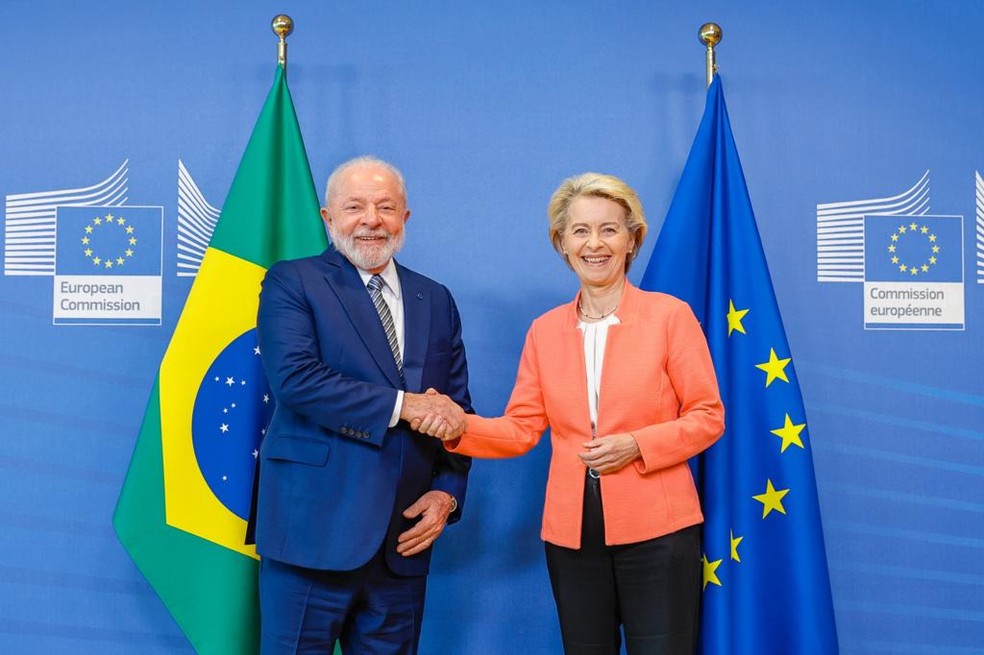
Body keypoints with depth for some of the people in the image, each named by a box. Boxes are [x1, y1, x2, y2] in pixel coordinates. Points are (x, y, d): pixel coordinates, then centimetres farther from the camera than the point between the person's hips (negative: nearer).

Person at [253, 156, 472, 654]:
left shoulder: (436, 301, 13)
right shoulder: (291, 283, -1)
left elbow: (457, 407, 14)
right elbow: (294, 377, -17)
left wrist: (448, 492, -1)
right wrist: (401, 405, -18)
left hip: (405, 536, 5)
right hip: (315, 530, -4)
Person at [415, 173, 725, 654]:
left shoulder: (670, 315, -3)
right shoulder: (545, 330, 7)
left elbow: (707, 417, -3)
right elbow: (521, 428, 4)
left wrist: (636, 445, -18)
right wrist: (460, 427, -14)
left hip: (656, 529, -3)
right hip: (571, 534, 3)